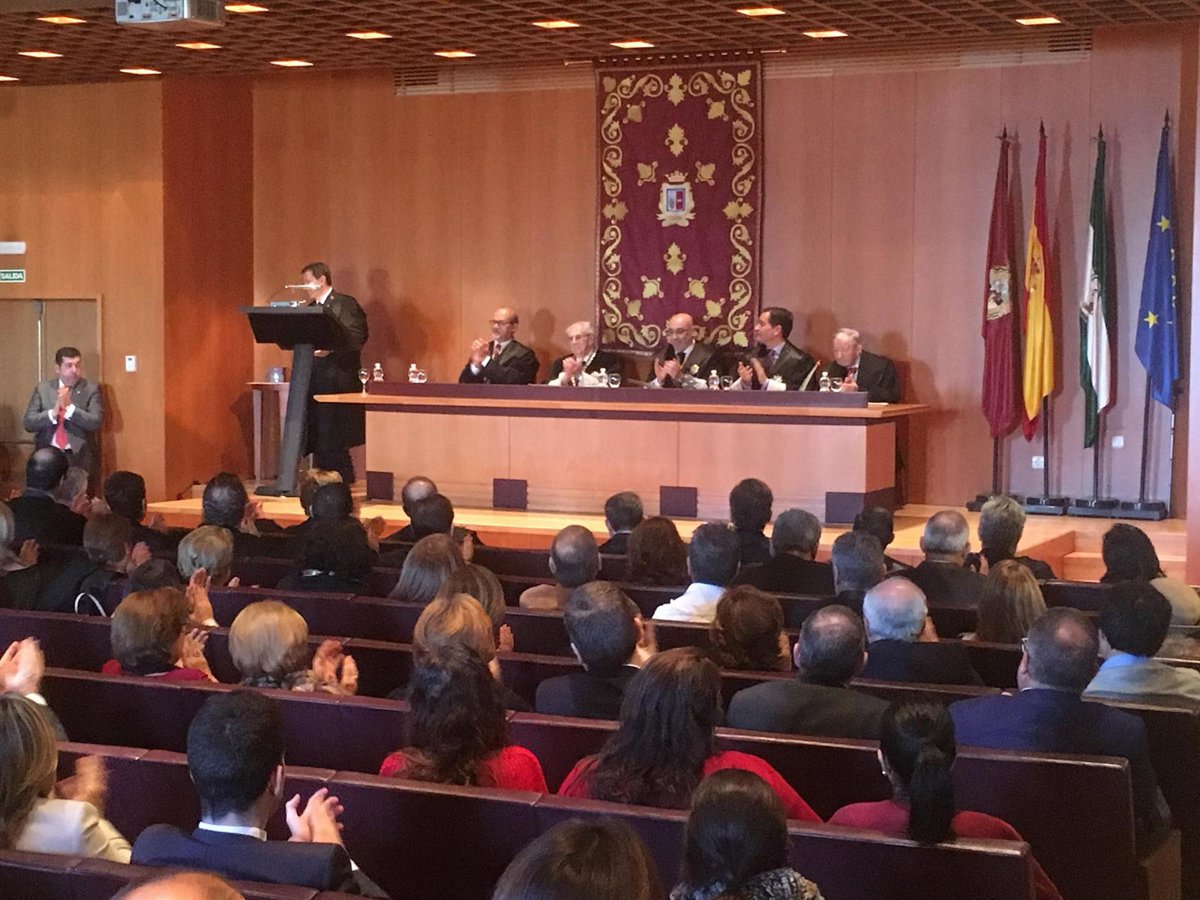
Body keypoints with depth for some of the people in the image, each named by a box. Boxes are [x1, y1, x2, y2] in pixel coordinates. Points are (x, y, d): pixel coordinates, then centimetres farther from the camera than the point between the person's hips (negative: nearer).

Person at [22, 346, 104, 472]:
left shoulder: (91, 389, 2)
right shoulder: (43, 388, 7)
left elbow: (96, 422, -9)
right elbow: (29, 423, 2)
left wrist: (69, 407, -18)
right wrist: (53, 413, -15)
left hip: (80, 458, -1)